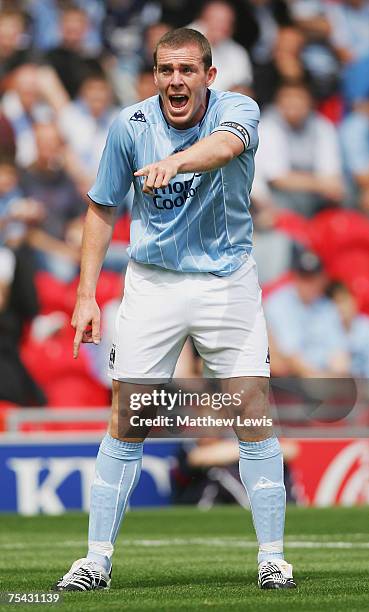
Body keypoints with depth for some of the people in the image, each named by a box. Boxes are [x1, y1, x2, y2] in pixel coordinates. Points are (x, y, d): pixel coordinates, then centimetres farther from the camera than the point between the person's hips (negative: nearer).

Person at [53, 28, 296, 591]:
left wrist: (175, 162, -59)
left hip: (228, 284, -1)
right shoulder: (131, 125, -5)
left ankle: (272, 556, 3)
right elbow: (102, 209, 6)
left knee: (254, 417, -7)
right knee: (126, 423, -1)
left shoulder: (238, 111, -13)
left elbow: (225, 145, -38)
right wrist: (86, 295, 0)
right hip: (152, 284, 1)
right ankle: (97, 559, 6)